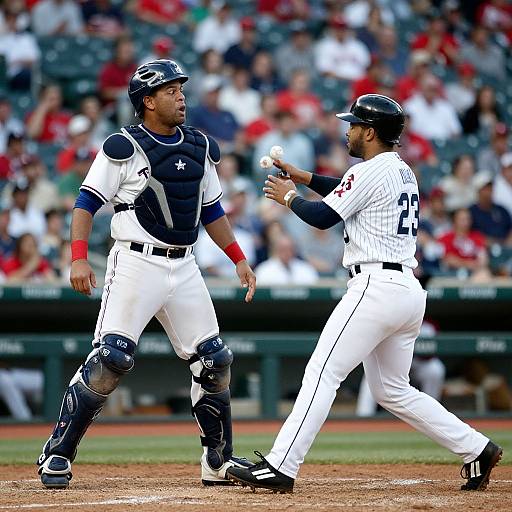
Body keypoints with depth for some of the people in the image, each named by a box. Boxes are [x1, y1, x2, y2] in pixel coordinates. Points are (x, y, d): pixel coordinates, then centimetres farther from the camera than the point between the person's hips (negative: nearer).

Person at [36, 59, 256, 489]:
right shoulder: (124, 147, -6)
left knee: (213, 361, 4)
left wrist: (239, 259, 16)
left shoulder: (200, 147, 13)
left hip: (184, 268, 6)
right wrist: (79, 258, -17)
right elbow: (87, 202, -6)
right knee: (111, 358, -16)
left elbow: (212, 210, 21)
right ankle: (57, 454, -7)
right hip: (136, 264, -6)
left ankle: (219, 461, 17)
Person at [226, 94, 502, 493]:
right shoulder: (404, 172, 19)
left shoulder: (370, 172, -9)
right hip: (410, 291, 9)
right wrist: (304, 178, 32)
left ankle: (280, 467, -16)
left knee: (322, 373, -10)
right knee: (393, 391, 16)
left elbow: (322, 217, -7)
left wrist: (288, 197, 10)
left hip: (377, 286, -9)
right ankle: (476, 449, 12)